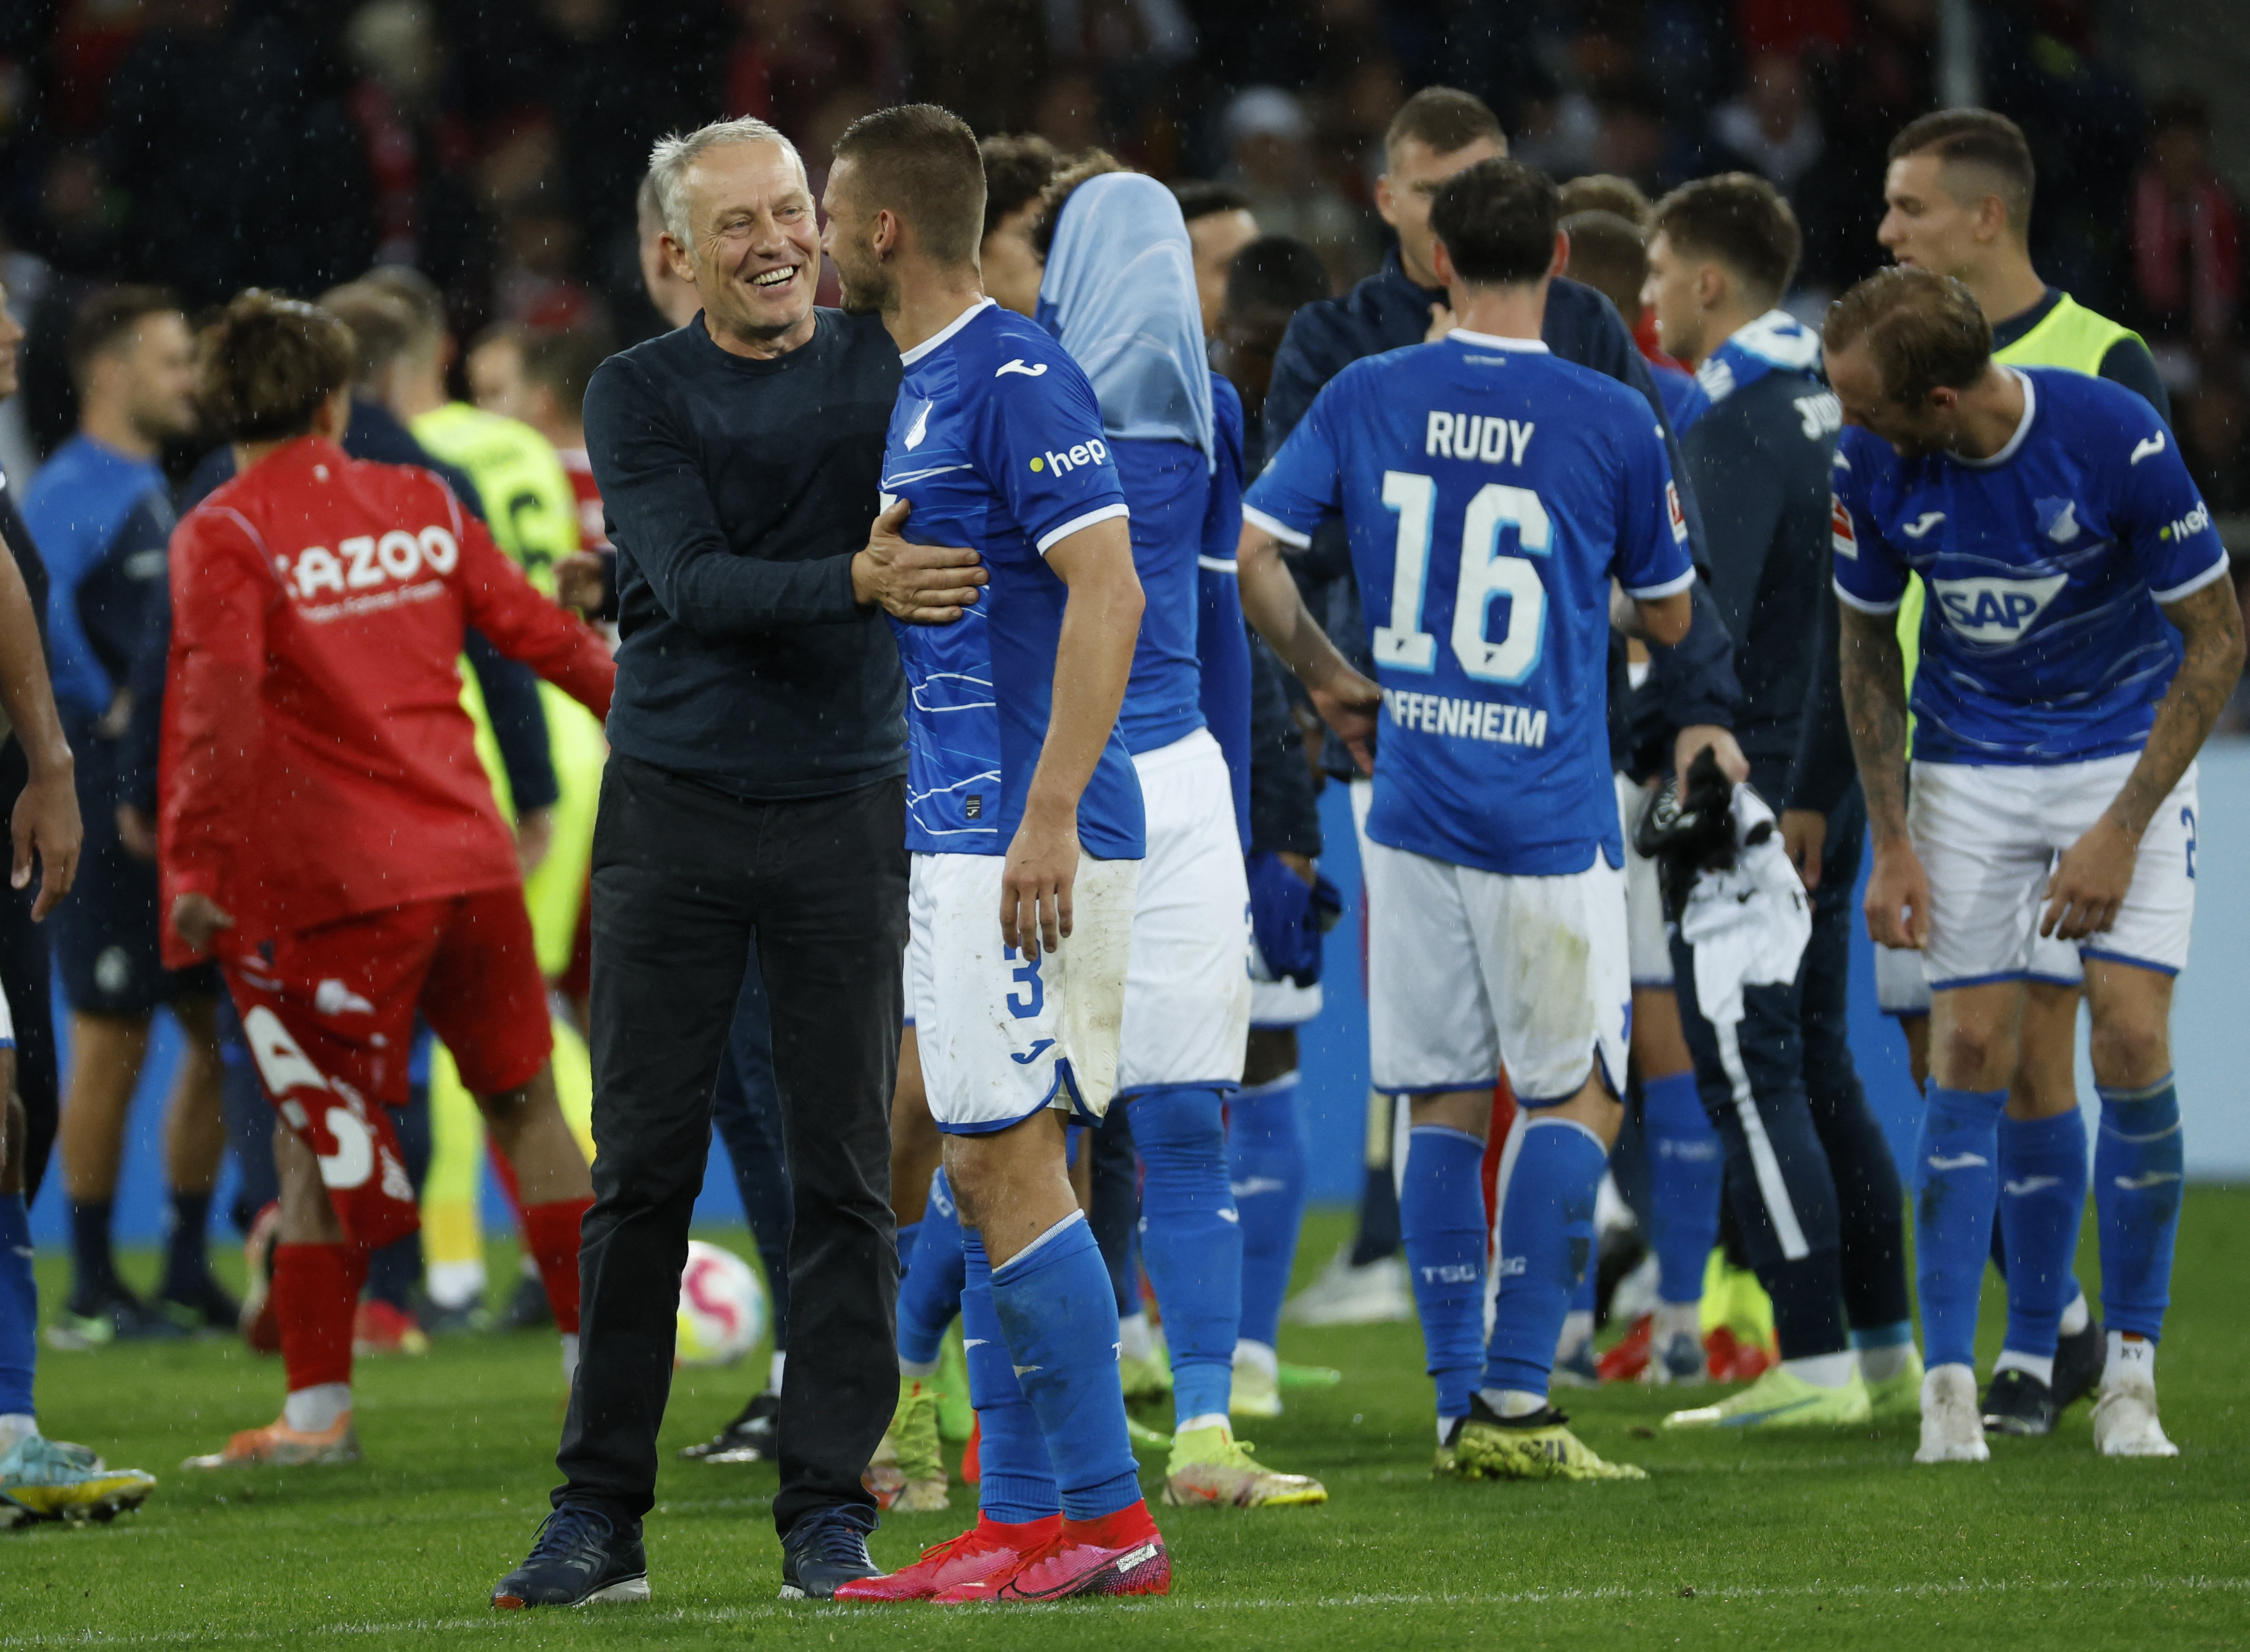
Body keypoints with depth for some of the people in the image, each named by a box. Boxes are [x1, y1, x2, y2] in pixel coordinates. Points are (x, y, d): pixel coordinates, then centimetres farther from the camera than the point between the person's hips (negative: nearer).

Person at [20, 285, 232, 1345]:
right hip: (110, 806, -9)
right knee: (112, 1040, -4)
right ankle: (93, 1292, 2)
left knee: (223, 1032, 9)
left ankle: (188, 1277, 16)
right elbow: (36, 605, -25)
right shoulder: (72, 490, -11)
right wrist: (107, 712, -21)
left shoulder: (160, 488, 17)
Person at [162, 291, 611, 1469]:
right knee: (523, 1099, 18)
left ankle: (318, 1409, 0)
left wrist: (192, 869, -16)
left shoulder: (222, 537, -6)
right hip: (469, 857, 5)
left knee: (315, 1137, 3)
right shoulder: (423, 506, 9)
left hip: (341, 884, -4)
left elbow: (217, 711, -17)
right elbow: (539, 633, 17)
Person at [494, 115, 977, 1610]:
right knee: (644, 1169, 1)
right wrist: (858, 583, -30)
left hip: (846, 811, 1)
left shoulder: (888, 369, 5)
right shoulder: (641, 395, 0)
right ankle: (601, 1514, 6)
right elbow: (693, 583, -14)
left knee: (847, 1173, 0)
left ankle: (830, 1507, 6)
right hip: (674, 812, -1)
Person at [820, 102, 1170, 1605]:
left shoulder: (1016, 377, -13)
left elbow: (1108, 593, -20)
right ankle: (1020, 1520, 11)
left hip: (1027, 841, -10)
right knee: (988, 1170, 9)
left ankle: (1109, 1518, -8)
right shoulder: (918, 385, 17)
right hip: (957, 839, 10)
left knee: (1009, 1163, -11)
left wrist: (1047, 821, -25)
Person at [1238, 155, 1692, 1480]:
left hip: (1415, 809, 3)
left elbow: (1252, 554, 0)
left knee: (1447, 1104, 10)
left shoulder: (1366, 399, 1)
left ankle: (1461, 1406, 10)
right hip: (1550, 816, -3)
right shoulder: (1614, 422, -6)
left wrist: (1327, 678, 15)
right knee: (1577, 1098, 5)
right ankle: (1516, 1397, -5)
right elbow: (1670, 617, 5)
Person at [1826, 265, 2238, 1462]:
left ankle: (2130, 1375, 1)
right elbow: (1867, 646, 2)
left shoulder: (2115, 438, -25)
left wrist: (2122, 830, -17)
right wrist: (1891, 844, -4)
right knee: (1972, 1054, -6)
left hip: (2128, 756, -2)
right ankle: (1950, 1383, -2)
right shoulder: (1870, 466, -15)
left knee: (2132, 1047, -12)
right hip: (1968, 767, 2)